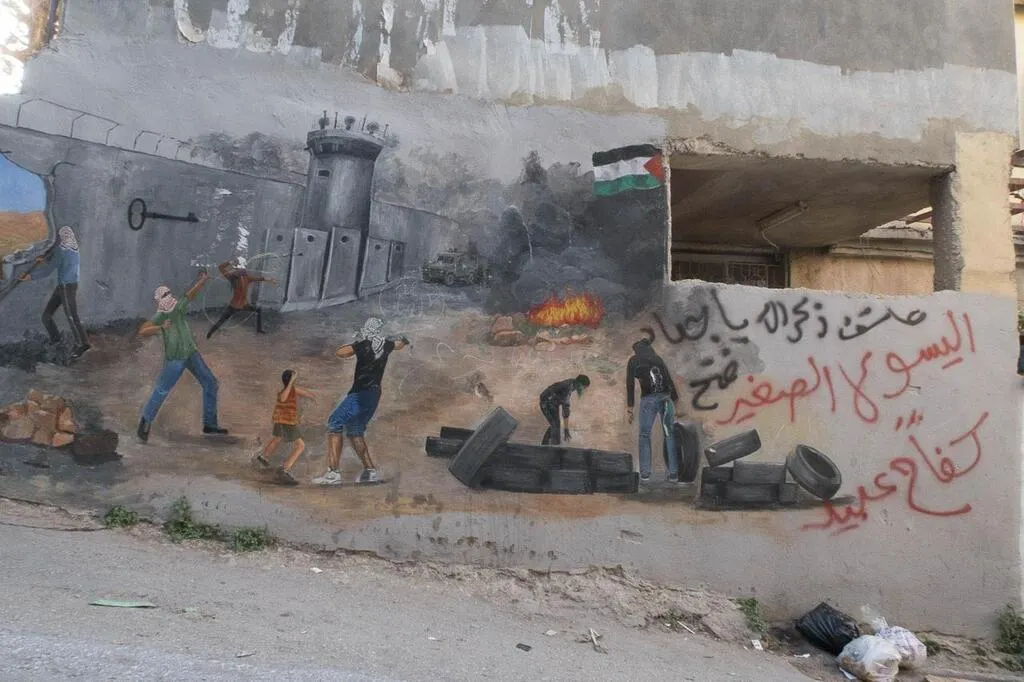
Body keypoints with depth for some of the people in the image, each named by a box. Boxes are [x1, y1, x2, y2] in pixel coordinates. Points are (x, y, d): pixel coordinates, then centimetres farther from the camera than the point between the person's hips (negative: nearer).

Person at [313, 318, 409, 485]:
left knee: (334, 425, -10)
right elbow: (399, 344, 32)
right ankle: (370, 471, 14)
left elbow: (339, 353, -7)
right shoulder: (385, 344, 9)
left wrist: (354, 346, 10)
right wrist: (404, 341, 55)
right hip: (374, 395, 8)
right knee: (355, 432, 18)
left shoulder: (364, 345, -9)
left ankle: (333, 473, -21)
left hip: (360, 394, -8)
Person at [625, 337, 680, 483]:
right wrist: (675, 400, 18)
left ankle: (645, 473, 1)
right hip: (666, 398, 3)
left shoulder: (633, 361, 11)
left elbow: (630, 384, 2)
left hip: (649, 399, -3)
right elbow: (670, 381, 17)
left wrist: (629, 408, 2)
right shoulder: (658, 359, 21)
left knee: (644, 435, 5)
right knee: (670, 434, 5)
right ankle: (674, 473, 3)